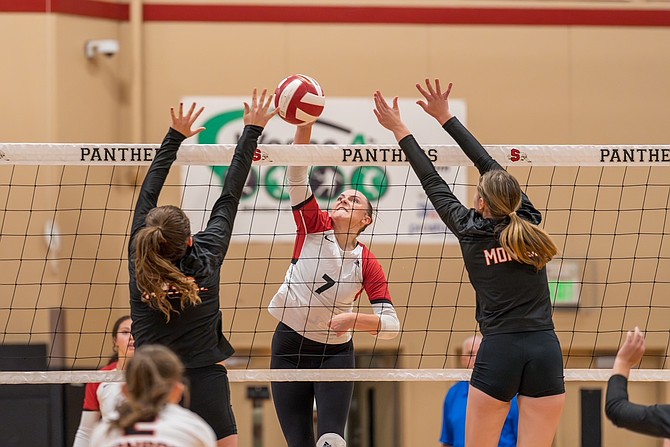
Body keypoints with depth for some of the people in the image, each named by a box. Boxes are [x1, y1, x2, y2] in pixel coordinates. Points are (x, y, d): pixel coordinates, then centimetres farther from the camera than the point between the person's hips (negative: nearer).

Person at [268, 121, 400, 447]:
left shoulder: (367, 264, -5)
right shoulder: (314, 227, -3)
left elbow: (391, 325, -10)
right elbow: (296, 174, -15)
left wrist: (353, 319, -27)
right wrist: (304, 125, -28)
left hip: (335, 353, -1)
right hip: (289, 347, 1)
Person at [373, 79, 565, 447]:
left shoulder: (471, 232, 1)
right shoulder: (527, 222, 8)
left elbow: (434, 185, 13)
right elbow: (488, 163, 17)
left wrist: (400, 130, 23)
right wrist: (445, 117, 24)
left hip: (499, 351, -2)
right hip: (546, 351, 2)